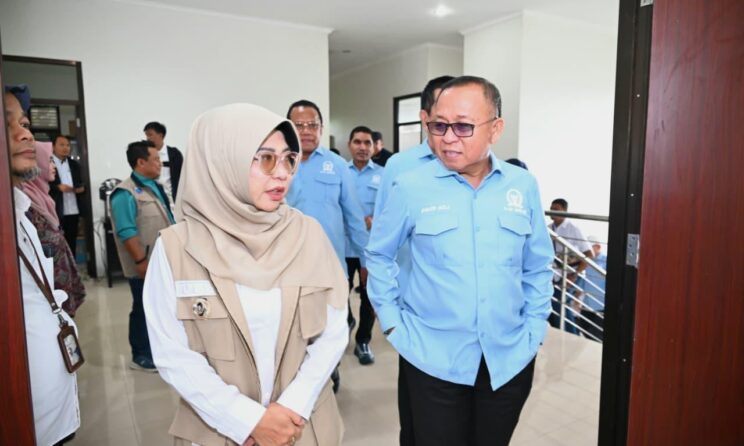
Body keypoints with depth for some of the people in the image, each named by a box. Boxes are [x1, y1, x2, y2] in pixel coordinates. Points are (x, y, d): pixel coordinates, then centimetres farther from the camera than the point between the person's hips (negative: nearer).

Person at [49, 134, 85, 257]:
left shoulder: (74, 164, 16)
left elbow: (80, 183, 19)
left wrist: (82, 188, -3)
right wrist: (58, 187, -20)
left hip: (73, 212, 5)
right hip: (56, 213, -5)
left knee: (72, 244, 10)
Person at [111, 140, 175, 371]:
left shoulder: (156, 187, 12)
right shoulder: (126, 193, -16)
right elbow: (127, 232, -21)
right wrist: (141, 261, -22)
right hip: (145, 266, -8)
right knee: (144, 309, 4)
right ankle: (141, 356, 18)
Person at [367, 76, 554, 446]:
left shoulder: (523, 186, -2)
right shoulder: (410, 188, -11)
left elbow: (538, 266, 7)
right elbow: (379, 255, 1)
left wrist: (534, 330, 4)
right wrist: (391, 322, -2)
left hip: (510, 359, 3)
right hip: (433, 359, -2)